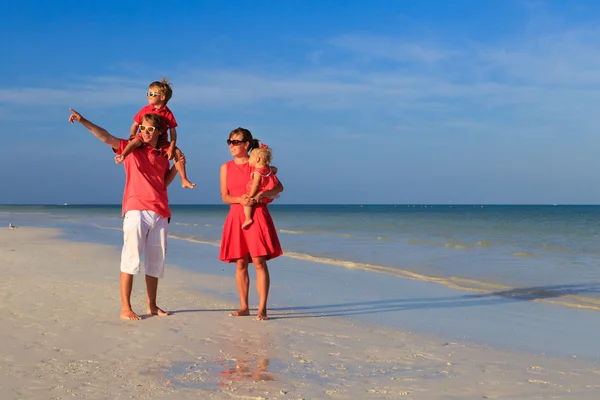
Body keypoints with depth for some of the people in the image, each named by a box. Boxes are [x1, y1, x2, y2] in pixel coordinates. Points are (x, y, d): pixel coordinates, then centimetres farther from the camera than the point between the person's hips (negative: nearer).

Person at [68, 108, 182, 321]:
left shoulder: (163, 154, 15)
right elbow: (106, 137, -8)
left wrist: (177, 166, 7)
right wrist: (83, 121, -19)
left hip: (160, 214, 5)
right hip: (136, 211, -5)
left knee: (155, 261, 10)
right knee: (131, 258, -7)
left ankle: (152, 305, 20)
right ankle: (125, 308, -5)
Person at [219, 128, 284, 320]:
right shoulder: (226, 167, 11)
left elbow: (279, 187, -1)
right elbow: (224, 196, 7)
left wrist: (261, 194, -18)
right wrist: (240, 199, -13)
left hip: (257, 216, -4)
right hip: (236, 217, 4)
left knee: (259, 262, -8)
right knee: (240, 264, 5)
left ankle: (262, 308, -6)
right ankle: (244, 307, 13)